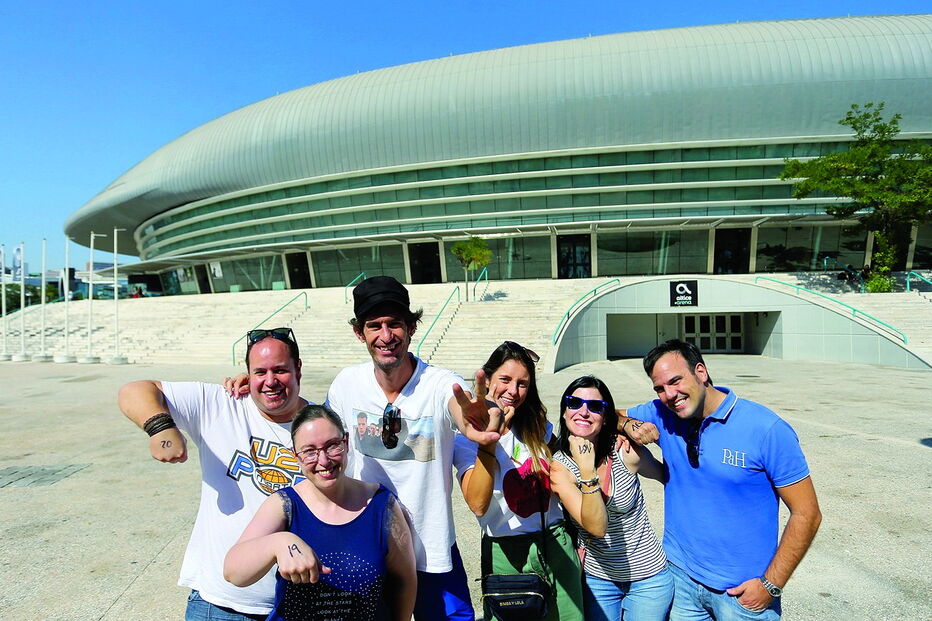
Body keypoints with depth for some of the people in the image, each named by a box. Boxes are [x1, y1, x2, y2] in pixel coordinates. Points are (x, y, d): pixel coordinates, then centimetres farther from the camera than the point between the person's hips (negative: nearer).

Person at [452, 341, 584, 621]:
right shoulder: (466, 439, -12)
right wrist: (488, 440, -35)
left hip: (557, 545, 4)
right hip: (505, 554, -3)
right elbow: (478, 505, -27)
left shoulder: (539, 429, 2)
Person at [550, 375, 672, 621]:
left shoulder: (626, 452, -16)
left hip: (648, 577, 0)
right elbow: (596, 526, -28)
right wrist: (587, 470, -36)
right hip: (597, 578, 0)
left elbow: (665, 474, 6)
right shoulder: (559, 466, -16)